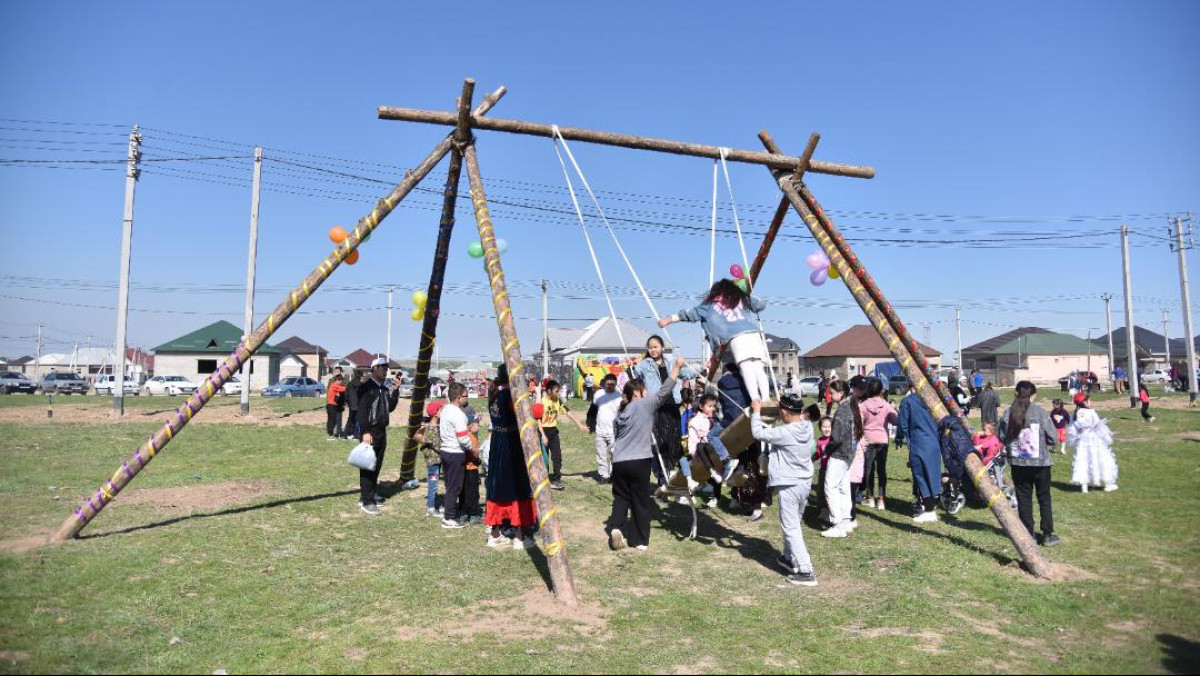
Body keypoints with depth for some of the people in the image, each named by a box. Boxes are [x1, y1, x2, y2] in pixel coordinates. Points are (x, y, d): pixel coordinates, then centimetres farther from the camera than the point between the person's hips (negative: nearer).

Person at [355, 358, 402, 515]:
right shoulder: (366, 387, -11)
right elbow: (362, 411, -16)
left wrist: (396, 390, 2)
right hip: (370, 431, -8)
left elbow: (390, 407, 10)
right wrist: (365, 432, -22)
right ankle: (365, 501, -2)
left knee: (377, 465, 14)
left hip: (382, 430, 8)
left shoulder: (385, 389, 14)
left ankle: (370, 494, 25)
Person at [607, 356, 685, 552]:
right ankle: (640, 540, 13)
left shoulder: (620, 412, 13)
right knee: (640, 501, 6)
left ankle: (616, 528, -6)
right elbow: (664, 391, -8)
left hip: (618, 461, 5)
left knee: (620, 497, 15)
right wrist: (677, 366, -3)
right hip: (639, 461, -5)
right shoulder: (645, 404, -5)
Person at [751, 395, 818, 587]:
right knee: (794, 524, 24)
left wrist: (756, 412, -1)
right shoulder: (808, 427, -2)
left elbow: (758, 433, -15)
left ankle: (806, 572, -4)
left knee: (791, 528, -2)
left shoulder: (785, 433, -23)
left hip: (789, 486, -8)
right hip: (805, 483, 8)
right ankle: (790, 558, 40)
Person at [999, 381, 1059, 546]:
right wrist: (1040, 440, 12)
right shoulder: (1040, 412, -11)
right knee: (1044, 498, 12)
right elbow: (1052, 438, -8)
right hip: (1040, 462, -1)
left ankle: (1028, 534, 16)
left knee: (1023, 499, 10)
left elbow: (1002, 438, -1)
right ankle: (1048, 535, 18)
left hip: (1018, 463, 1)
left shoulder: (1009, 412, -6)